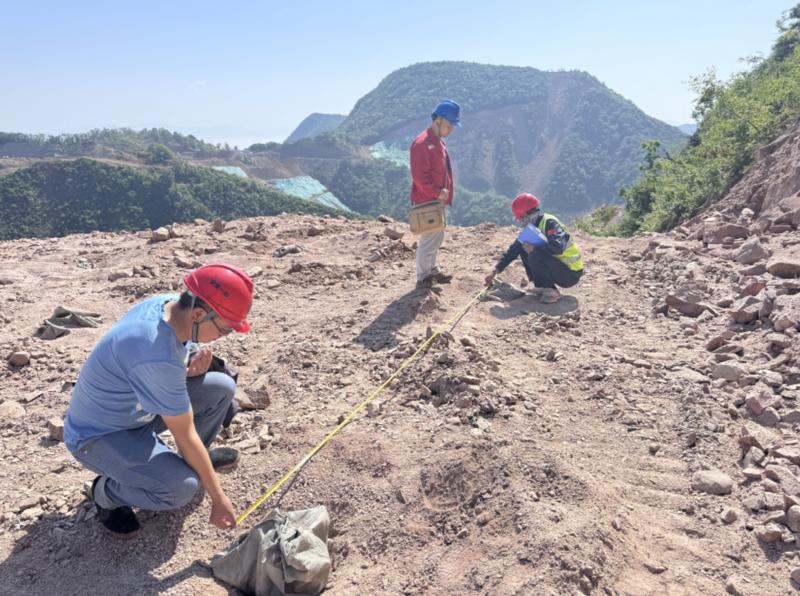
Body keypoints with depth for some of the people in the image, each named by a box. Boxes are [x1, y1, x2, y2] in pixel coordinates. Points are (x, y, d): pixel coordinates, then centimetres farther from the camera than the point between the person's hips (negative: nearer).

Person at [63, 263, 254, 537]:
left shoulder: (167, 302, -13)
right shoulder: (158, 356, -38)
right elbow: (185, 436, -27)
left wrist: (190, 370, -17)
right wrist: (219, 498, -16)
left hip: (137, 408, 8)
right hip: (98, 436, -8)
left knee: (222, 387, -5)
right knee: (181, 487, -29)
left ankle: (194, 458, 20)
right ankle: (106, 491, 2)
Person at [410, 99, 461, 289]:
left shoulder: (439, 142, 14)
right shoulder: (422, 143, -18)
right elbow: (419, 176, -23)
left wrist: (445, 194, 15)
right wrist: (437, 193, -18)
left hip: (439, 201, 10)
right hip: (427, 203, -10)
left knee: (436, 238, 18)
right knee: (428, 239, -4)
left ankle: (432, 270, 31)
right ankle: (423, 277, 6)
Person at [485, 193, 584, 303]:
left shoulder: (549, 223, -19)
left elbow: (558, 247, -35)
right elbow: (514, 249, 10)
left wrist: (534, 248, -24)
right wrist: (495, 272, 8)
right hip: (559, 266, 9)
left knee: (535, 255, -28)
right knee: (524, 249, 8)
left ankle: (552, 291, -15)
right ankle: (541, 286, 7)